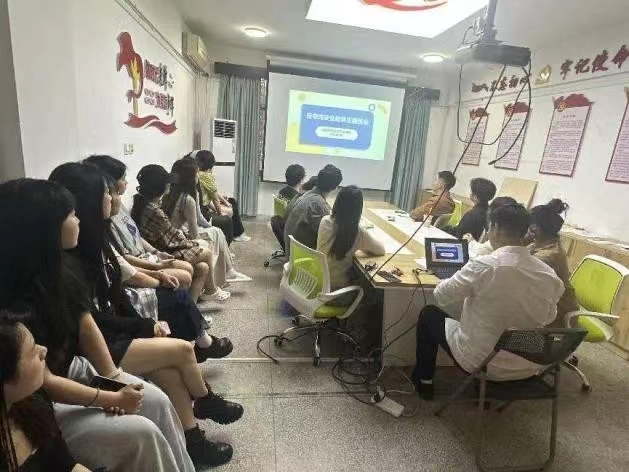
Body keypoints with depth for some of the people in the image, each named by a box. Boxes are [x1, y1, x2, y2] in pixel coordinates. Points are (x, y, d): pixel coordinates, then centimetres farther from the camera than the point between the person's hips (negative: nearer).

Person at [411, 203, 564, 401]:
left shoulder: (483, 266, -25)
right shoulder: (550, 275, -9)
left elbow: (441, 296, -12)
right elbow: (549, 318, 7)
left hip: (481, 362, -5)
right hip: (528, 368, 5)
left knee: (429, 314, 15)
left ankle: (424, 381, 29)